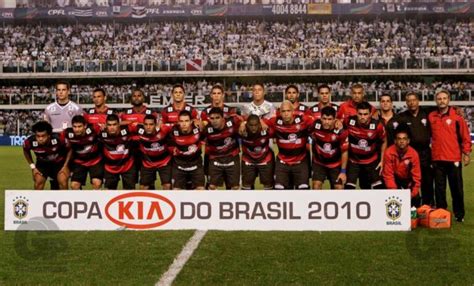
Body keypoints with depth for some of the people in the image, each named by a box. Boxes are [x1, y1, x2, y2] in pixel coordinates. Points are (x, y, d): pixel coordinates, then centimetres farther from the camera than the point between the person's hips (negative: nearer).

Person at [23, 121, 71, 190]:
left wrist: (65, 166, -15)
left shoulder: (58, 139, -34)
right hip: (42, 163, 2)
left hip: (59, 162, -2)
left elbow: (69, 150, -14)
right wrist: (32, 167, -4)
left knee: (63, 182, -17)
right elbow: (26, 151, -1)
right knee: (38, 182, -12)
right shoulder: (30, 141, -28)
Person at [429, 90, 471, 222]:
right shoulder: (431, 117, 5)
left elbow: (465, 136, -1)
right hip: (437, 159, 2)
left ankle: (459, 214, 16)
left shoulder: (457, 117, -3)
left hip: (454, 158, -2)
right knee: (439, 188, 8)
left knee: (457, 188, 6)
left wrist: (466, 153, -5)